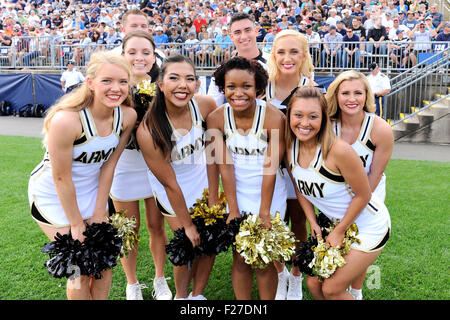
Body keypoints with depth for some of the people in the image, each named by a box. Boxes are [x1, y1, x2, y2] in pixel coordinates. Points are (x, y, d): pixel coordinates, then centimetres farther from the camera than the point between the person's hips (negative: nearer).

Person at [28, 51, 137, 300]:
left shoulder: (127, 116, -15)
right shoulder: (66, 120, -32)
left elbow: (109, 164, -6)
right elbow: (61, 178, -23)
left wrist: (100, 212, -3)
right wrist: (76, 224, -12)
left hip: (92, 192, 5)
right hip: (53, 197, -5)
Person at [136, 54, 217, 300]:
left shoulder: (206, 105, -22)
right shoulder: (148, 131, -31)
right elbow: (170, 183, -21)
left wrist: (214, 199, -9)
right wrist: (187, 225, -11)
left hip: (203, 180, 4)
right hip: (173, 192, -4)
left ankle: (198, 294, 33)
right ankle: (181, 296, 31)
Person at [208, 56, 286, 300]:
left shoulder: (274, 117, -20)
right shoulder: (216, 119, -12)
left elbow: (271, 167, -16)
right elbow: (225, 165, -11)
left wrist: (264, 212, -13)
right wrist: (233, 211, -10)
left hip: (269, 193, -2)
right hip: (237, 193, 2)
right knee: (240, 258, 11)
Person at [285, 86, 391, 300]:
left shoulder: (338, 150, -31)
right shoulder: (290, 147, -11)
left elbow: (363, 195, -19)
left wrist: (339, 231, -11)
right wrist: (313, 223, 0)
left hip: (369, 226, -6)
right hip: (334, 222, 6)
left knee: (331, 289, -1)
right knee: (313, 283, 9)